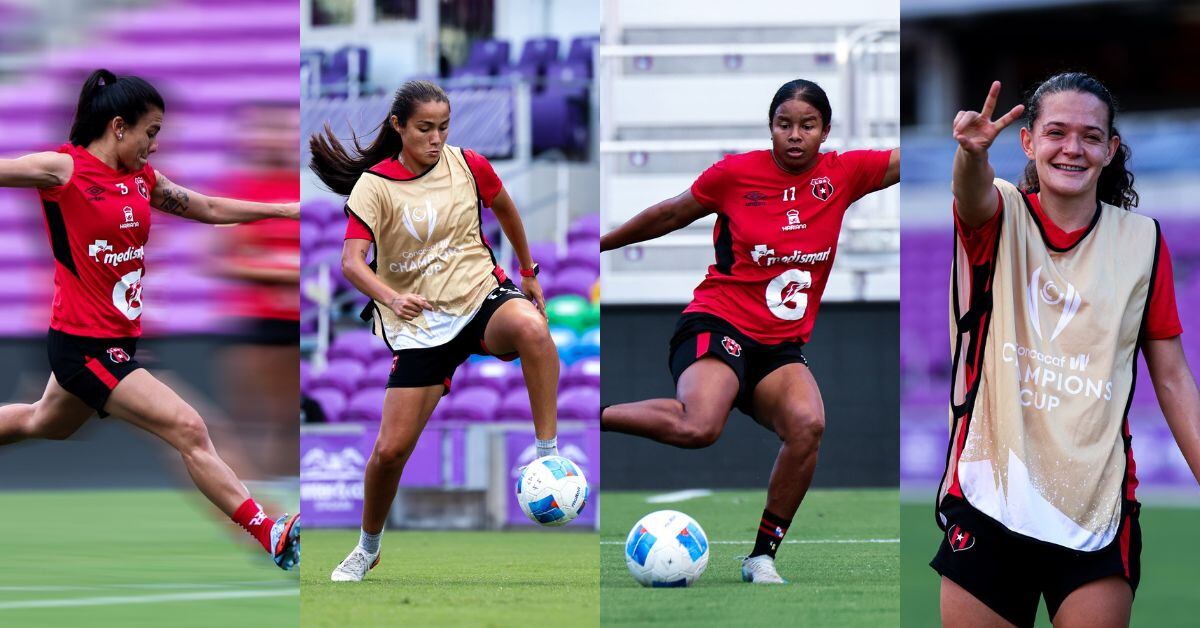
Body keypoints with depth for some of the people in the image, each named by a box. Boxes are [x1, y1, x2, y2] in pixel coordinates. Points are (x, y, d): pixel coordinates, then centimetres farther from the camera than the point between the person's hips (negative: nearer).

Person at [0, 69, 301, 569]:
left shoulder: (141, 179, 7)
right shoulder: (64, 169, -14)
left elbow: (207, 208, 16)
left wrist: (284, 209, 14)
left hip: (118, 338, 9)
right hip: (84, 341, -9)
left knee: (43, 423, 30)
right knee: (188, 430, -15)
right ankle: (271, 534, -16)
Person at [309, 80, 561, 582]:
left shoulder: (467, 165, 0)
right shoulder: (374, 186, -8)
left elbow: (505, 210, 20)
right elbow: (352, 262, -20)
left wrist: (528, 273, 29)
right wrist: (391, 298, -39)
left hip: (483, 296, 1)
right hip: (420, 325, -1)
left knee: (530, 327, -38)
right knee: (391, 449, -5)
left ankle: (550, 458, -27)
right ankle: (367, 549, 23)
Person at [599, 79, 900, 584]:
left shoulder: (843, 174, 3)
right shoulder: (736, 173, -4)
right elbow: (669, 215, 10)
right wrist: (599, 244, 18)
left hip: (781, 346, 4)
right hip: (718, 324, -4)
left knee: (807, 424, -28)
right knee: (700, 426, -34)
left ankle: (762, 556, -13)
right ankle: (597, 416, -10)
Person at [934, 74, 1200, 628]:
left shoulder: (1142, 239, 4)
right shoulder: (1002, 216, 0)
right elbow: (973, 195, -25)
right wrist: (972, 150, -49)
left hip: (1098, 508, 1)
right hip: (989, 499, -1)